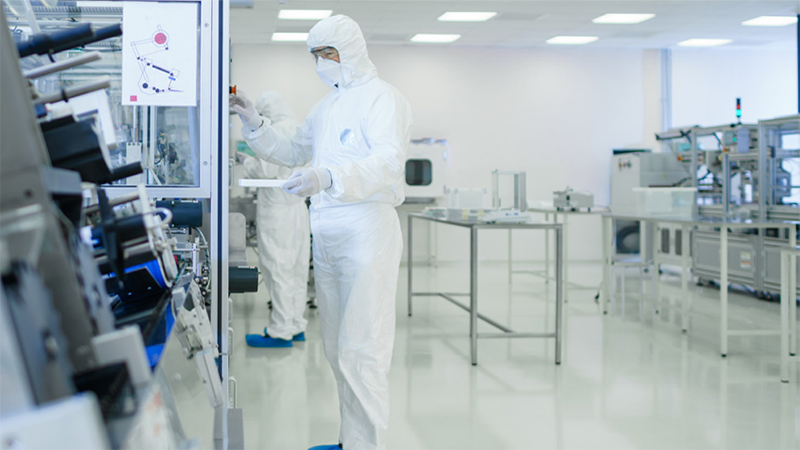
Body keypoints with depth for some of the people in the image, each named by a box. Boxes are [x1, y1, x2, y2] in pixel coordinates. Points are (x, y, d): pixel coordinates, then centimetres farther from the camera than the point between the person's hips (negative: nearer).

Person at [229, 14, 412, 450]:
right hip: (326, 234, 9)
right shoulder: (326, 105, 21)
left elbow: (390, 161, -24)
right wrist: (255, 125, 16)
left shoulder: (381, 98, -7)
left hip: (366, 231, -9)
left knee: (360, 351, -11)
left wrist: (328, 178, -38)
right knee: (336, 348, 13)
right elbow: (293, 152, 32)